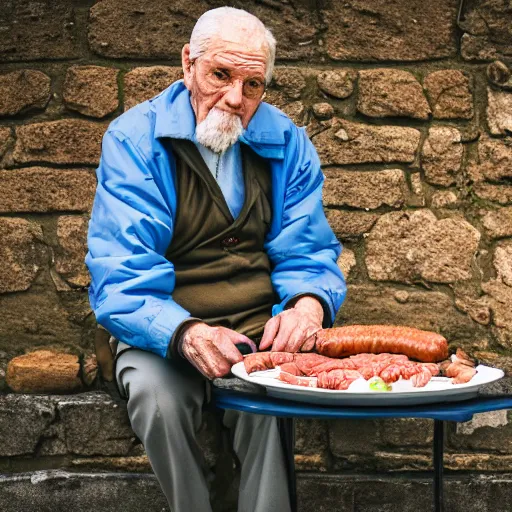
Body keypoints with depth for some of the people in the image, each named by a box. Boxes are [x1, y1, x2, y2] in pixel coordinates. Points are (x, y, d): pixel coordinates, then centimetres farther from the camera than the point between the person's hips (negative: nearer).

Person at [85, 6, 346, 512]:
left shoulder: (286, 141, 5)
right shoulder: (133, 139, -6)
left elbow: (308, 253, 6)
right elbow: (120, 278, -14)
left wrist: (309, 302, -20)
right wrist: (184, 334, -34)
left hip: (263, 327, 2)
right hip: (164, 332, -1)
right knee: (158, 396, -32)